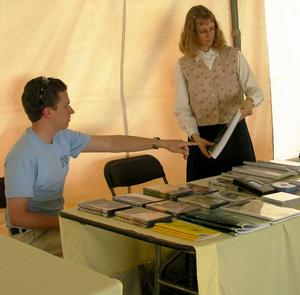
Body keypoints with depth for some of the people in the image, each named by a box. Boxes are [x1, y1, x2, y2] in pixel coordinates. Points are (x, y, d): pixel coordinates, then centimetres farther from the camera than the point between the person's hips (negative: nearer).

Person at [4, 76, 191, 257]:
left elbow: (112, 143, 9)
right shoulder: (23, 156, -22)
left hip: (57, 221, 8)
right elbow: (17, 216, -21)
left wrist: (162, 143, 9)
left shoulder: (62, 138, 2)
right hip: (32, 233, -8)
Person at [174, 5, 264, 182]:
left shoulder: (234, 56, 3)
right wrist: (195, 137, -15)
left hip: (236, 134, 1)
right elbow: (182, 109, 0)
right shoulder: (183, 65, 2)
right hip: (203, 138, 0)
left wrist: (250, 101, -24)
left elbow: (256, 90, 0)